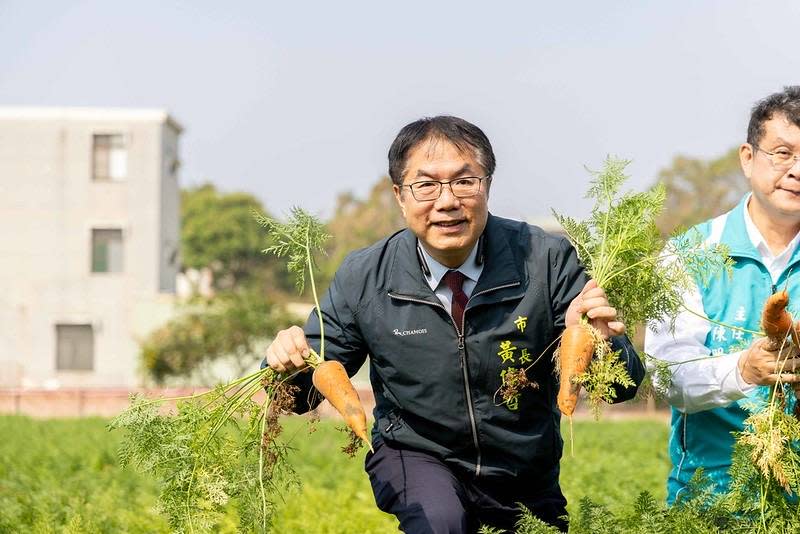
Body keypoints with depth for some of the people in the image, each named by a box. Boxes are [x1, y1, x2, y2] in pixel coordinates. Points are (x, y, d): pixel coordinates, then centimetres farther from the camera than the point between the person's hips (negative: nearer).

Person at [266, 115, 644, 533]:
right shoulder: (361, 279, -14)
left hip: (528, 476, 2)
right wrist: (289, 359, -28)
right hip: (415, 455, -2)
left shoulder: (545, 260, -17)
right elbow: (304, 393, -6)